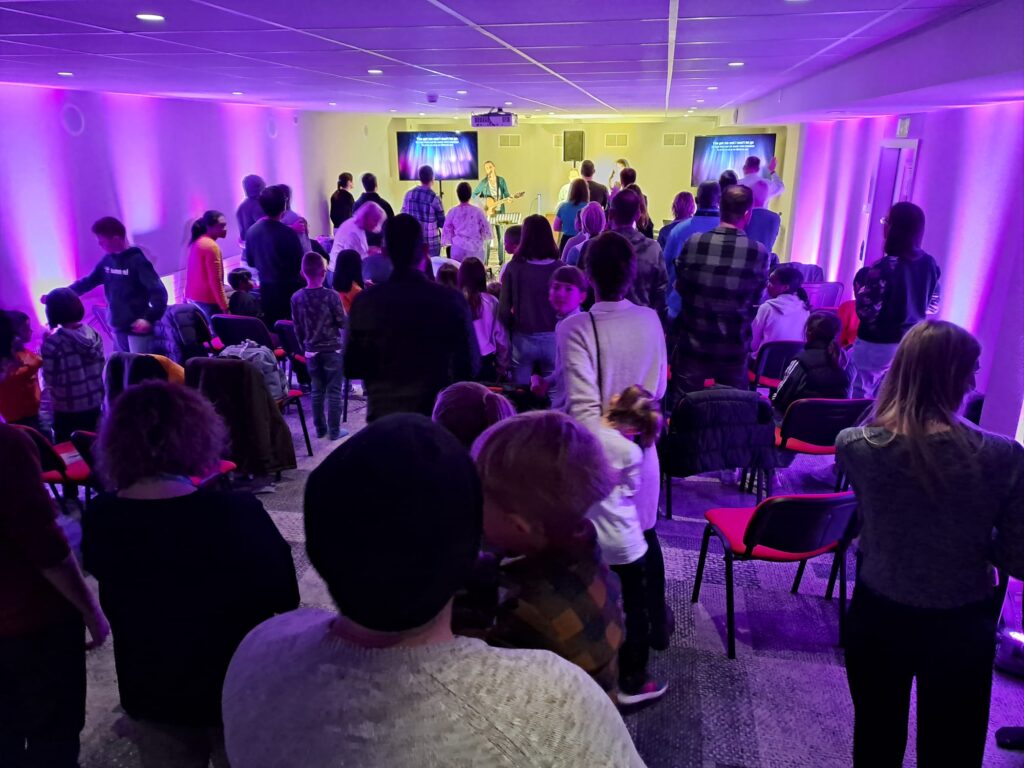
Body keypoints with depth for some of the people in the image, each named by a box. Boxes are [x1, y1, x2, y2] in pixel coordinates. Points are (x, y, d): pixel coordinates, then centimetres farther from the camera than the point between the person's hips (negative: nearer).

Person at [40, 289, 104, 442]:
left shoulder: (52, 343, -19)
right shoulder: (93, 334, -4)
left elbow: (50, 379, -13)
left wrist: (46, 345, -6)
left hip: (67, 409, -5)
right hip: (94, 403, 5)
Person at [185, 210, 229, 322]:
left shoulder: (197, 242, 13)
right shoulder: (211, 246, -16)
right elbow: (215, 281, -20)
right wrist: (225, 307, -20)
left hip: (193, 296, 10)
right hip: (207, 299, -10)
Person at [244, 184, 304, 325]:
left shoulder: (252, 231, -3)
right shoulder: (288, 233, -20)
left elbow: (250, 262, 9)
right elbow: (300, 263, -12)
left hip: (266, 289, 5)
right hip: (289, 289, -5)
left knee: (271, 328, 12)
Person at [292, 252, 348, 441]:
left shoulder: (296, 298, -2)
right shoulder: (331, 296, -14)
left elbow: (297, 328, 5)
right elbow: (342, 323, -7)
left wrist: (303, 347, 17)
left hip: (311, 351, 4)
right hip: (332, 350, -4)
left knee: (317, 391, 14)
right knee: (334, 391, 4)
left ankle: (320, 428, 22)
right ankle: (335, 430, 9)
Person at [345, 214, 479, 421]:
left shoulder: (365, 302, -8)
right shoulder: (451, 300, -11)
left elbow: (351, 368, 0)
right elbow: (471, 366, -4)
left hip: (383, 413, 1)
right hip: (437, 414, -1)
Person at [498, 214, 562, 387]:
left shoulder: (514, 267, -8)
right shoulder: (560, 268, -7)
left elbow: (504, 308, -5)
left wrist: (509, 331, 10)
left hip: (522, 339, 0)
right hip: (552, 339, 0)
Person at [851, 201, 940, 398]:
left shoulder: (885, 267, -22)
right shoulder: (930, 264, 1)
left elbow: (866, 311, -22)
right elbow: (932, 305, 11)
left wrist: (862, 281, -7)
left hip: (876, 345, -7)